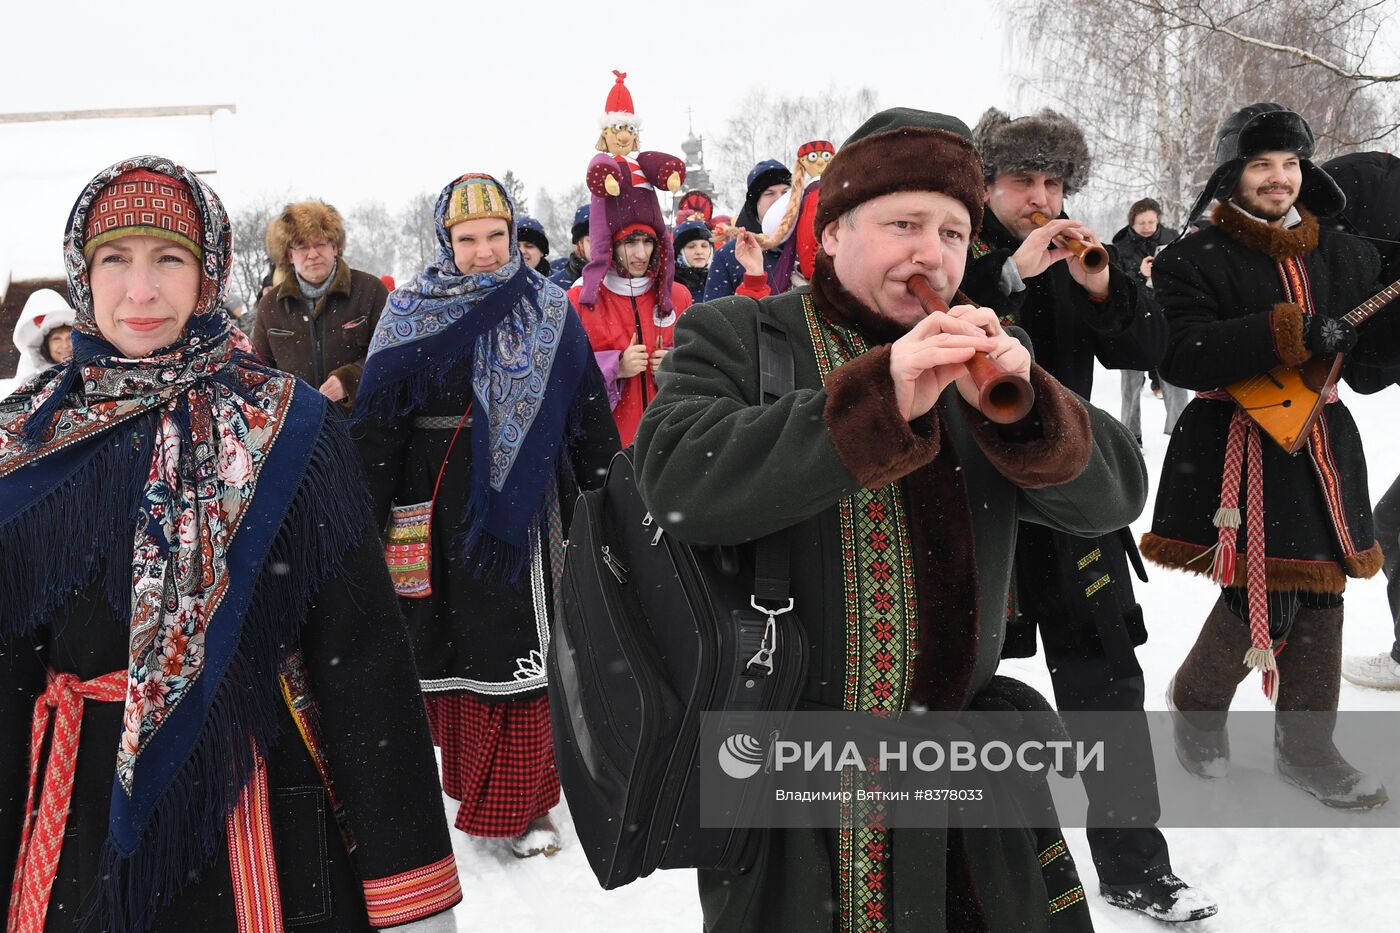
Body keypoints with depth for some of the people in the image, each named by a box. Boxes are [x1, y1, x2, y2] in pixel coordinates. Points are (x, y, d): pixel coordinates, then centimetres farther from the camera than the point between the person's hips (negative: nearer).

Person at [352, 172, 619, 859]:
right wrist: (367, 518, -3)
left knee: (521, 644, 1)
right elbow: (375, 424, 0)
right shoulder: (411, 314, -1)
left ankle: (523, 801, 13)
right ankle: (471, 773, 27)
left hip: (524, 498, 1)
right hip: (441, 504, 0)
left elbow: (590, 416, 6)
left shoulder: (548, 312, 4)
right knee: (452, 643, 7)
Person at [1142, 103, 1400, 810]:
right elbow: (1180, 357, -21)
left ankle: (1304, 746, 26)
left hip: (1323, 444, 6)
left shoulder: (1343, 255, 10)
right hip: (1238, 451, -6)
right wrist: (1288, 332, -27)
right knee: (1264, 603, -8)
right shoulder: (1196, 260, -8)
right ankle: (1196, 700, 22)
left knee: (1319, 597, 10)